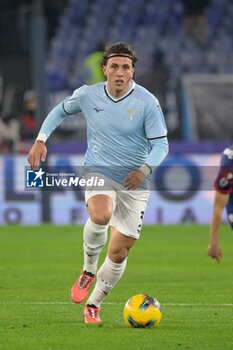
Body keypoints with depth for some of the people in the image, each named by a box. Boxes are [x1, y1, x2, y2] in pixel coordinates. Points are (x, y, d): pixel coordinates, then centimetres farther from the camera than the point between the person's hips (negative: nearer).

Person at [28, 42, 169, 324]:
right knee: (100, 216, -35)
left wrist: (145, 168, -27)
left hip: (134, 182, 0)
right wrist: (41, 140, 6)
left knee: (118, 253, 1)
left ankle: (93, 304, 24)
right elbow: (61, 111, 17)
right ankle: (88, 270, -8)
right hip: (98, 171, 0)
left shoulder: (147, 102, -10)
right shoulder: (87, 95, -3)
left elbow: (161, 144, -8)